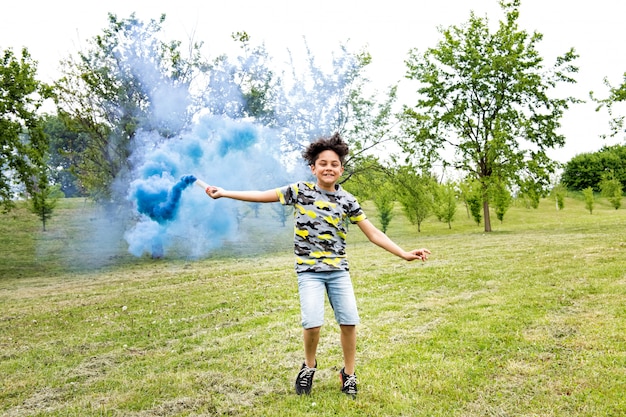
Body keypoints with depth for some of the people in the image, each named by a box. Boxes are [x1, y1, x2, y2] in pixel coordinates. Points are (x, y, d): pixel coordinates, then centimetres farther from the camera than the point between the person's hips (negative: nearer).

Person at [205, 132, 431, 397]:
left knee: (349, 321, -3)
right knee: (313, 323, -14)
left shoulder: (347, 201, 3)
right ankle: (309, 365, 17)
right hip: (309, 270, -2)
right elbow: (262, 196, 1)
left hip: (339, 270, 2)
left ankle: (348, 373, 20)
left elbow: (373, 233, 4)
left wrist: (404, 254, -2)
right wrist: (223, 193, 0)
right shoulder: (300, 190, -1)